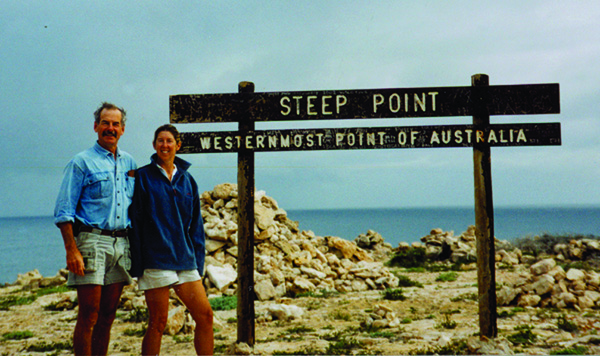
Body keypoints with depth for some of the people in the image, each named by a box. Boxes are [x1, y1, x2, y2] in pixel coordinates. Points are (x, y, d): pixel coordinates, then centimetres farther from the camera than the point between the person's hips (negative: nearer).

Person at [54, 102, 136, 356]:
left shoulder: (129, 163, 16)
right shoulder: (82, 162, 0)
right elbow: (63, 212, -5)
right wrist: (71, 250, -16)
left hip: (122, 244, 5)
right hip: (92, 240, -5)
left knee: (108, 316, 9)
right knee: (88, 317, -5)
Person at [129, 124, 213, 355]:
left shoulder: (187, 179, 12)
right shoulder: (143, 177, 0)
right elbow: (135, 222, -3)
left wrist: (198, 261, 9)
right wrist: (136, 264, -7)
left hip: (185, 258, 5)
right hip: (155, 260, -4)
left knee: (205, 316, 2)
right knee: (158, 322, -1)